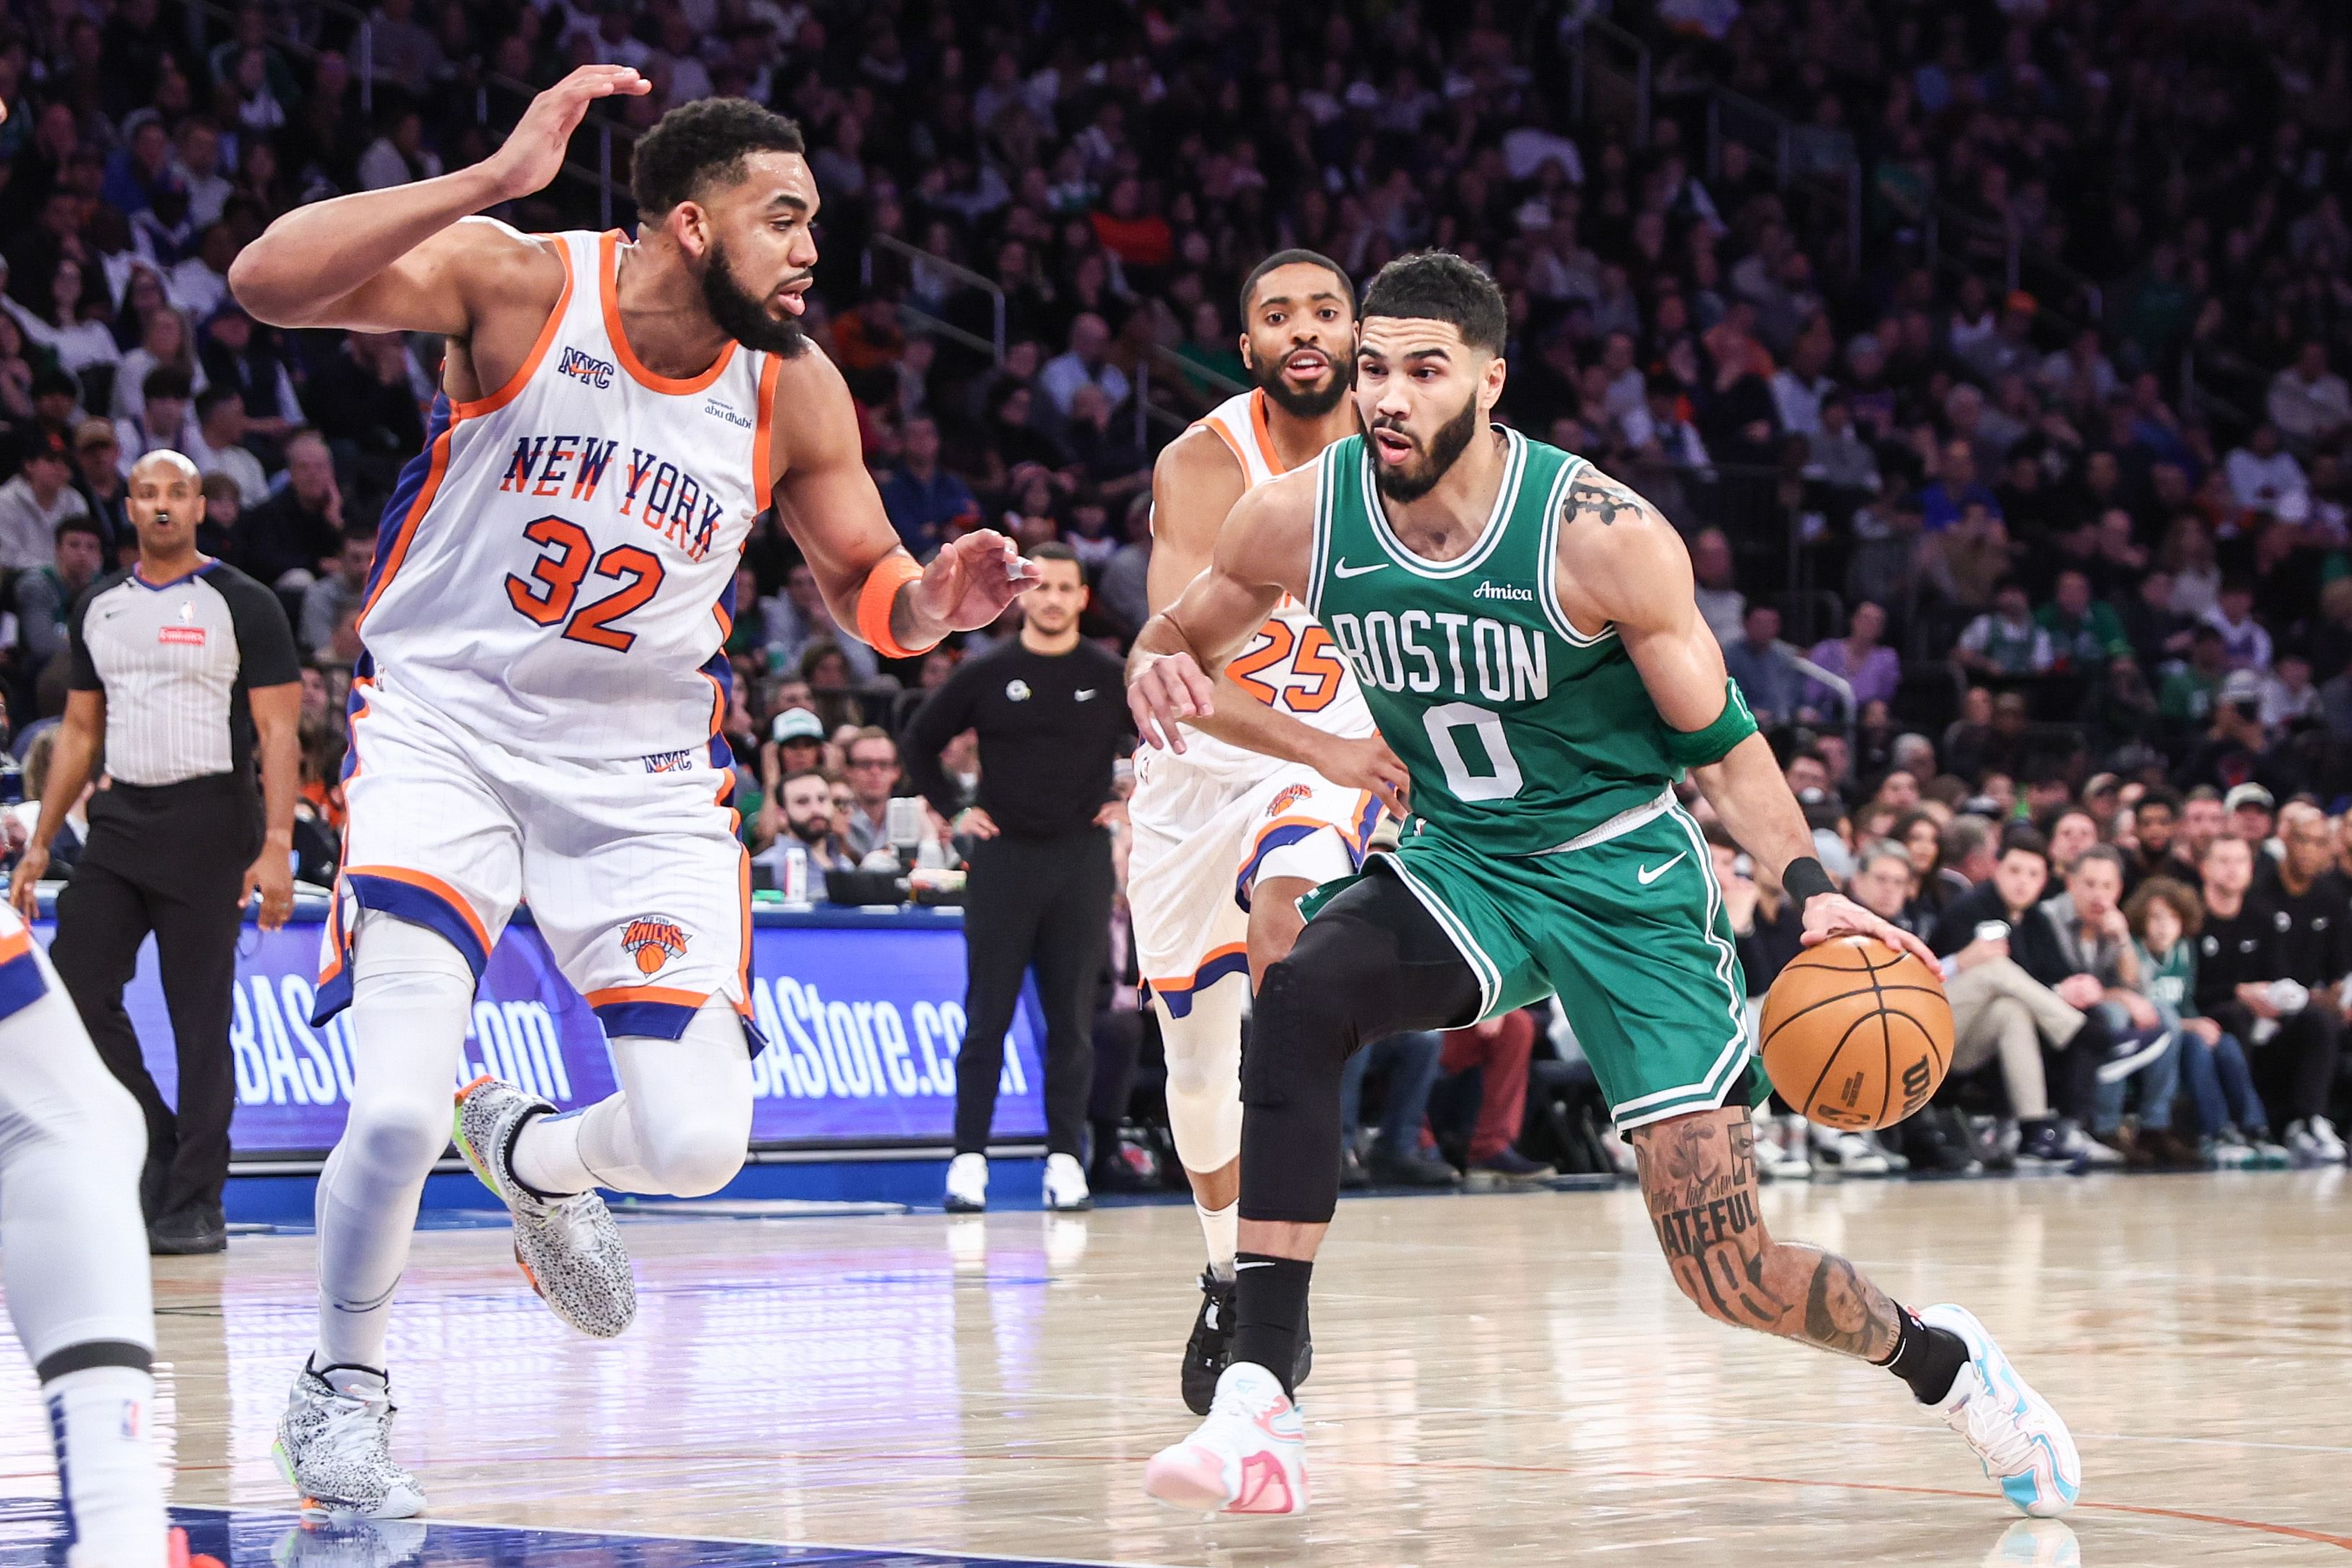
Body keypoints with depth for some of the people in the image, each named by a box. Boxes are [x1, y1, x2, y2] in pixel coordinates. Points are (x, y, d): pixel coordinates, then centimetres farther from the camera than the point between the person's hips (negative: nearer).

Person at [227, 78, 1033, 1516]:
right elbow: (269, 281, -29)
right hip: (446, 732, -3)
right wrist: (497, 179, -38)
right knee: (398, 1113, -20)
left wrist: (936, 599, -17)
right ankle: (343, 1387, 10)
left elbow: (870, 592, 8)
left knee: (699, 1147, -8)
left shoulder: (796, 389, -5)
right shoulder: (516, 282, -15)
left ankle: (527, 1152, 29)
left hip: (639, 771, 3)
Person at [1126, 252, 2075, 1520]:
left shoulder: (1603, 536, -21)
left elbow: (1720, 741, -10)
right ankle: (1257, 1406, -27)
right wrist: (1159, 670, -18)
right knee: (1299, 1001, -30)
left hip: (1627, 872, -3)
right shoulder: (1301, 519, -12)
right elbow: (1180, 639, 7)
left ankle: (1942, 1362, 26)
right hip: (1460, 865, 3)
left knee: (1724, 1266, -7)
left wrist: (1810, 889, -24)